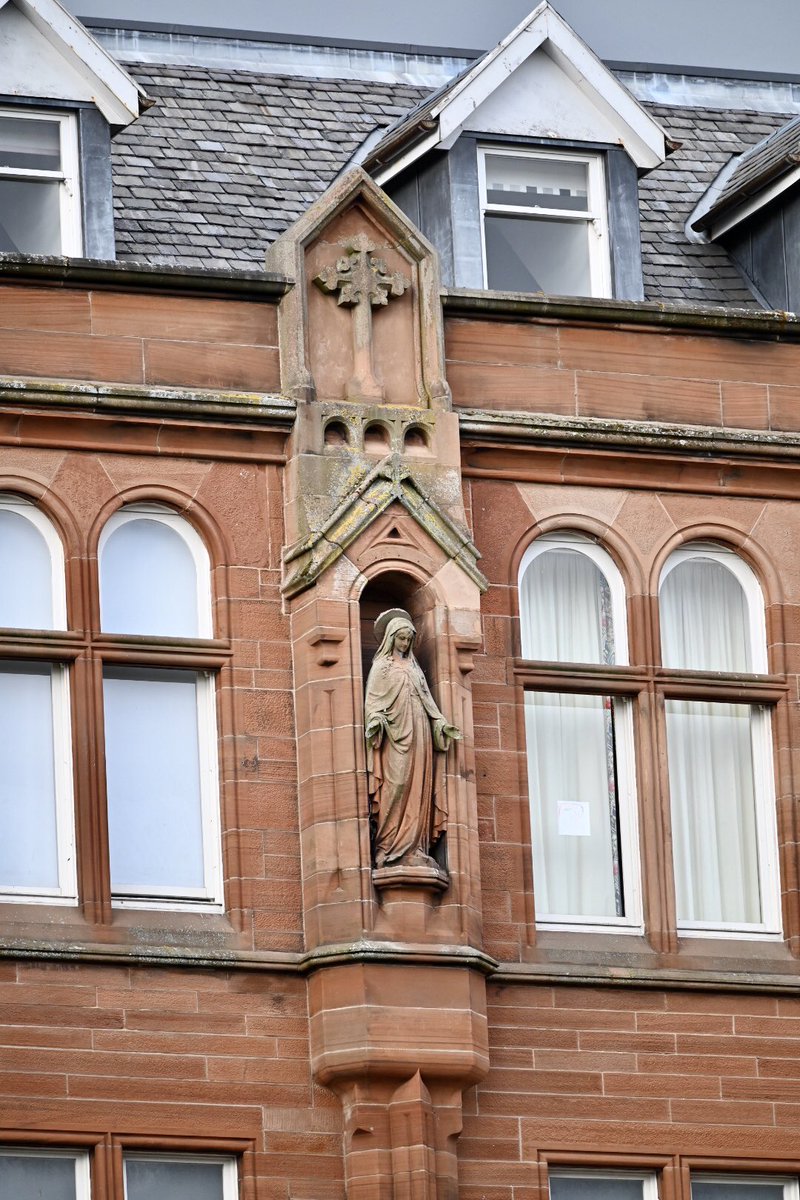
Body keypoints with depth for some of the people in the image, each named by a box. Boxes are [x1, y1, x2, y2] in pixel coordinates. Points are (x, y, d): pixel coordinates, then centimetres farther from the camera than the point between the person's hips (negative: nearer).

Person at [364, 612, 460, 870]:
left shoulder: (413, 667, 22)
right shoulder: (382, 665, 6)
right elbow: (373, 698, -2)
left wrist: (441, 723, 10)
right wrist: (377, 720, -19)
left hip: (419, 734, 6)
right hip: (396, 733, -6)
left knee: (418, 788, -2)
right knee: (396, 785, -14)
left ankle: (413, 847, -4)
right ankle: (389, 847, -16)